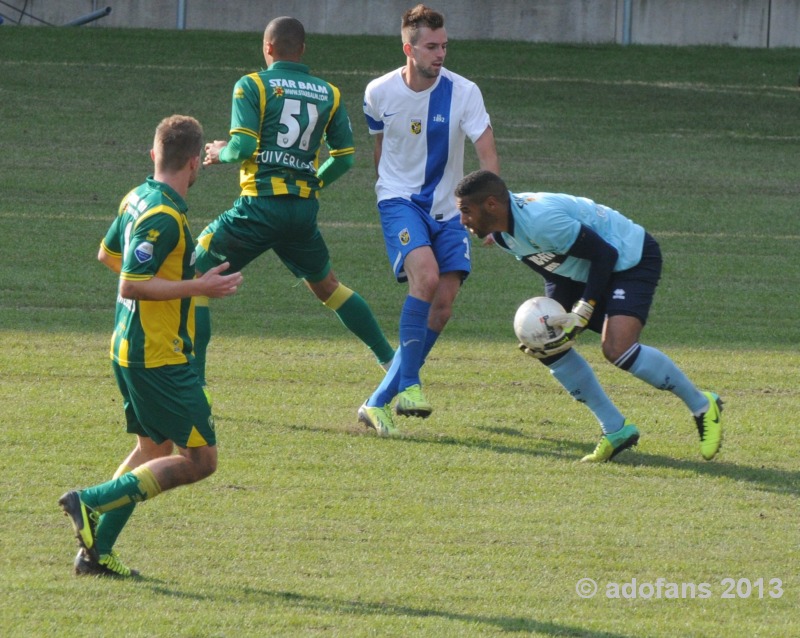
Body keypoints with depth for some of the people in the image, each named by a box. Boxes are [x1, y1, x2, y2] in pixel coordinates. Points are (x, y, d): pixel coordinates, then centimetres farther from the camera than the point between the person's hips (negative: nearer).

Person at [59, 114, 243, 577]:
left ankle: (96, 552, 14)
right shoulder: (165, 218, -21)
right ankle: (92, 502, -11)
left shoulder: (137, 200, 7)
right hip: (159, 359, -10)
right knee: (200, 459, -5)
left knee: (154, 449, 19)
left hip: (129, 349, 10)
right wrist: (197, 286, -23)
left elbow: (108, 254, 23)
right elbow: (131, 285, -25)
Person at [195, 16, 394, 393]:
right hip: (305, 211, 5)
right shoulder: (329, 94, 11)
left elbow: (243, 146, -12)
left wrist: (221, 152, 9)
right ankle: (391, 360, 29)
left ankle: (192, 380, -7)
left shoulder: (251, 86, -2)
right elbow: (344, 157, 12)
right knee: (327, 286, 27)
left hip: (260, 204, -5)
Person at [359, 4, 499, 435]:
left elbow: (487, 154, -15)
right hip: (399, 200, -2)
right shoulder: (379, 93, -6)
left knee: (442, 306, -7)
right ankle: (408, 384, -21)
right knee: (426, 273, -28)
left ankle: (379, 403, 4)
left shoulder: (463, 92, -12)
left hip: (446, 208, 2)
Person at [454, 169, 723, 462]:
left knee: (617, 349, -27)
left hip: (631, 259, -10)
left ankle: (702, 407, -6)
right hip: (579, 270, 10)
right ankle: (616, 430, 3)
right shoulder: (500, 232, -5)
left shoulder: (541, 219, -34)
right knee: (546, 346, -5)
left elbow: (604, 254, -28)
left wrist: (581, 315, -27)